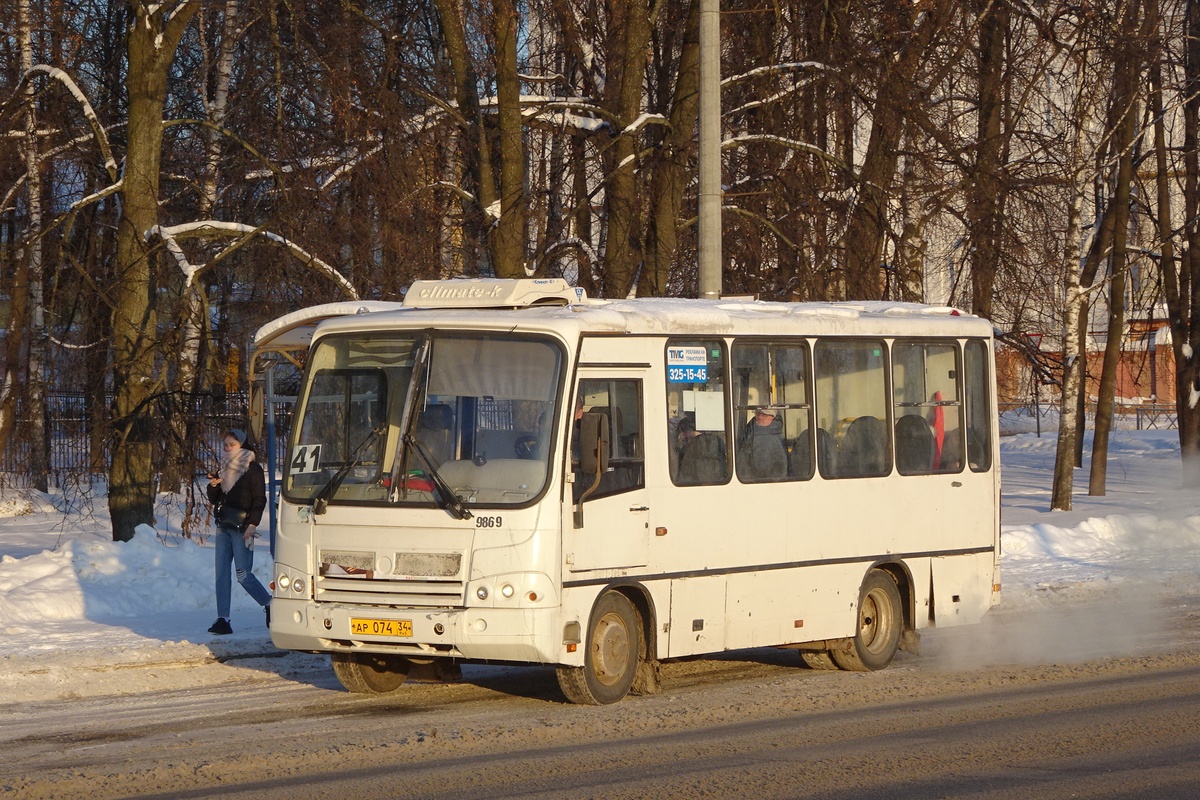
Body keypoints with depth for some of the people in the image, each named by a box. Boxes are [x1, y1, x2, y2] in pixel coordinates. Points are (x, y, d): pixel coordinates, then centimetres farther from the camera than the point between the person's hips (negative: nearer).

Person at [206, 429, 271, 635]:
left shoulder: (253, 469, -4)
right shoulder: (223, 468, 16)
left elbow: (259, 499, -8)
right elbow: (213, 500, 18)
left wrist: (252, 524, -17)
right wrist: (213, 486, -3)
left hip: (242, 528, -7)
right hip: (223, 527, 7)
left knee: (243, 574, -8)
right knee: (221, 573, 1)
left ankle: (270, 606, 11)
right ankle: (222, 620, 0)